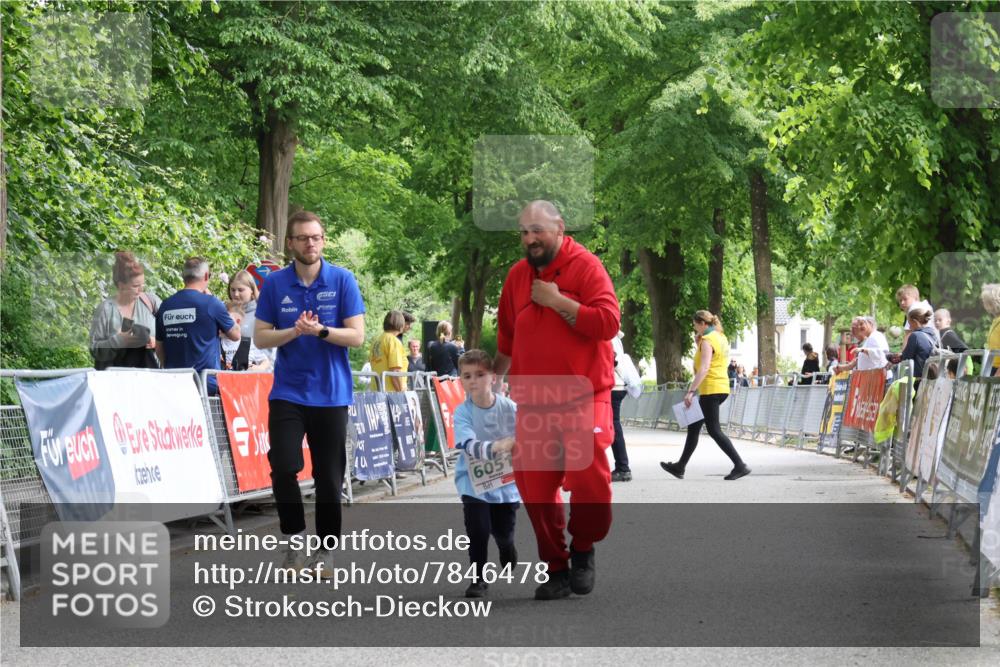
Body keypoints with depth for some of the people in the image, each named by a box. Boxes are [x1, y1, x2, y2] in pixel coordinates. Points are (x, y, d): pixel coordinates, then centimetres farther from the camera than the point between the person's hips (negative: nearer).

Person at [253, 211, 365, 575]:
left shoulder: (343, 280, -2)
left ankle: (325, 549, 18)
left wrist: (320, 330, -19)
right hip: (288, 391, 1)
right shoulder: (275, 283, 2)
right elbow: (261, 337, 2)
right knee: (283, 467, -12)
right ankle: (294, 540, 8)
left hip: (331, 393, 0)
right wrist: (294, 331, -15)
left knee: (328, 477, 4)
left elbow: (356, 336, -5)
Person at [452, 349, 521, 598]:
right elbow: (469, 445, -33)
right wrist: (495, 447, -49)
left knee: (503, 532, 9)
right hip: (474, 480, -1)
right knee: (478, 530, -14)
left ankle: (507, 550, 48)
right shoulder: (462, 412, -17)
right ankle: (478, 578, 8)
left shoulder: (509, 408, -13)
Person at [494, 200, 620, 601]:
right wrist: (494, 379, 32)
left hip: (583, 399, -5)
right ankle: (556, 569, 15)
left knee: (589, 481, -16)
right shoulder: (517, 276, 11)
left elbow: (608, 322, -17)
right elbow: (507, 338, 25)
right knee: (535, 489, 2)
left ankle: (582, 551, 10)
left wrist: (556, 300, -16)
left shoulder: (585, 266, -5)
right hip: (532, 403, 5)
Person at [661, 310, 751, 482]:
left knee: (714, 430, -9)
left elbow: (704, 368, -23)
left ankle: (740, 466, -13)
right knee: (694, 427, 15)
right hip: (721, 388, 10)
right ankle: (680, 466, 21)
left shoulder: (707, 340, -14)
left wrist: (691, 391, -26)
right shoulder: (721, 337, 15)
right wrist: (699, 343, 13)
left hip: (711, 389, -10)